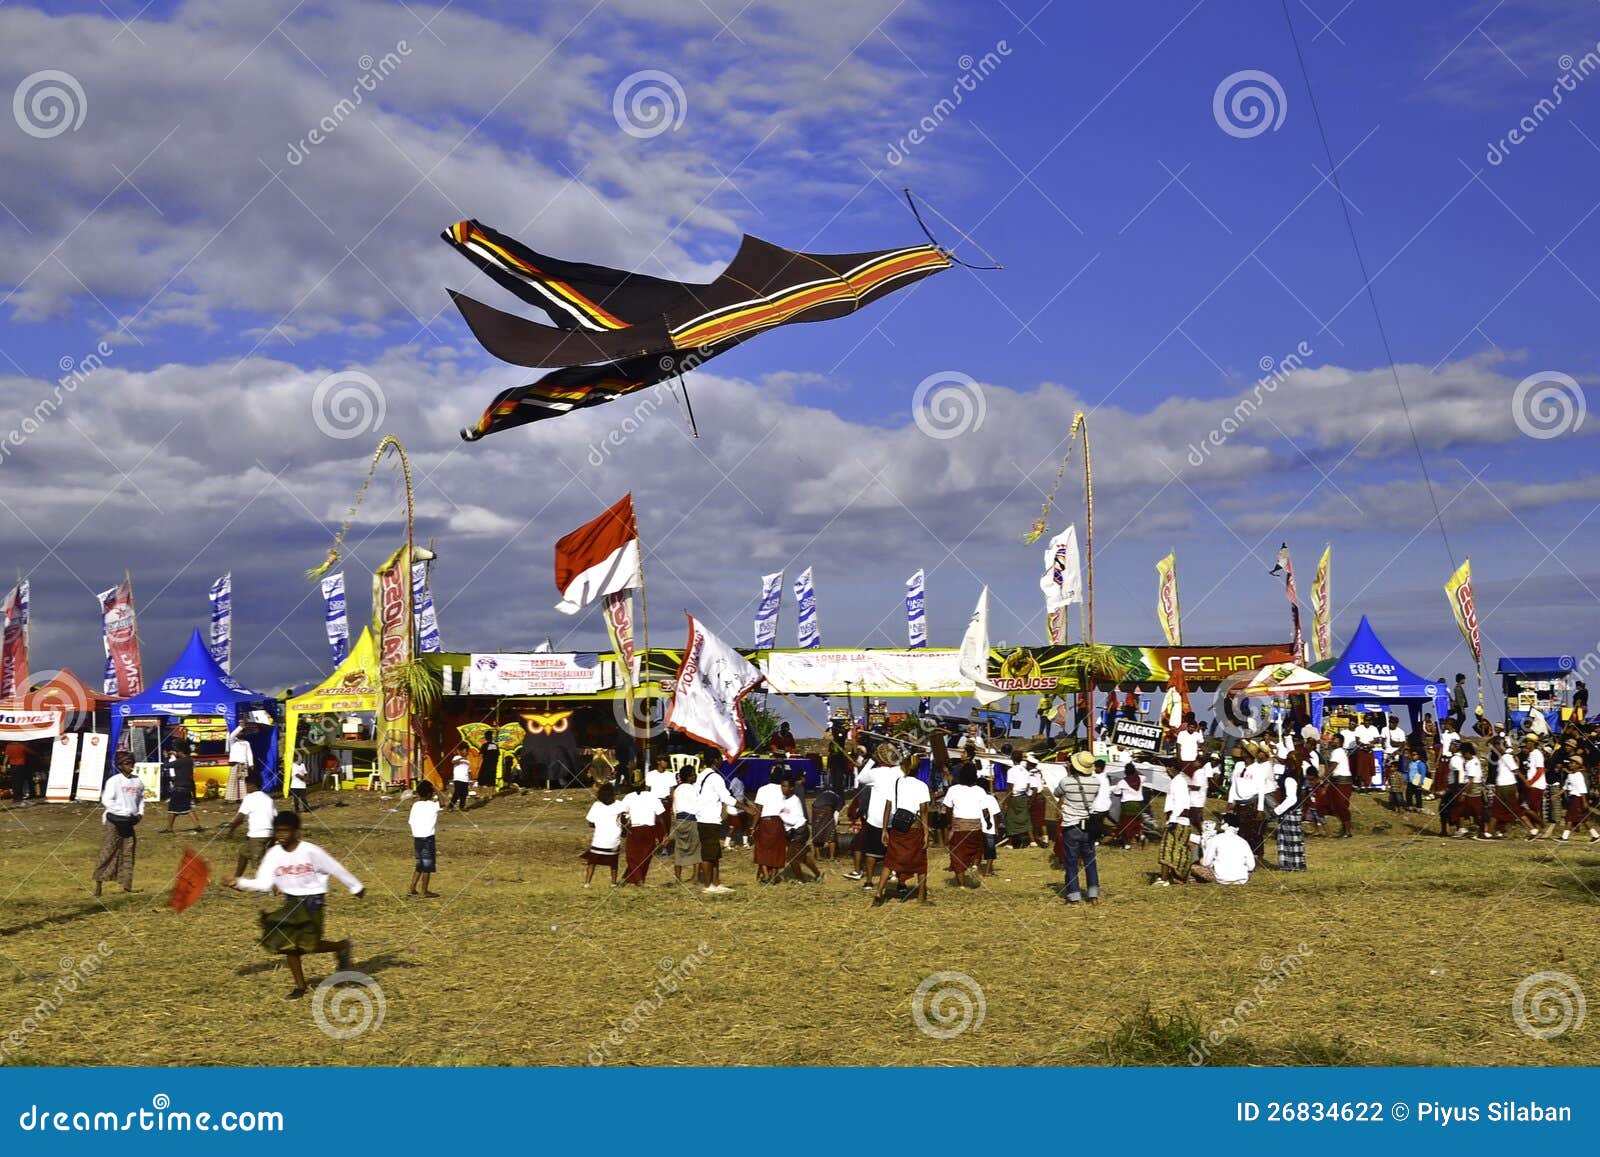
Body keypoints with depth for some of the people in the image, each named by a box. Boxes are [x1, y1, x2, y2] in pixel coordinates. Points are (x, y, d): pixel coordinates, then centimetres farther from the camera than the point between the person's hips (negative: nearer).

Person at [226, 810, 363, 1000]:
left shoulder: (310, 851, -16)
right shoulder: (273, 854, -5)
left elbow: (335, 869, -6)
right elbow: (264, 883, -11)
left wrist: (355, 887, 4)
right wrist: (239, 882, -26)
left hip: (313, 900, -5)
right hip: (290, 901, 5)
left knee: (309, 944, -12)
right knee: (288, 944, 2)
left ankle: (341, 947, 17)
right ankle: (300, 986, 18)